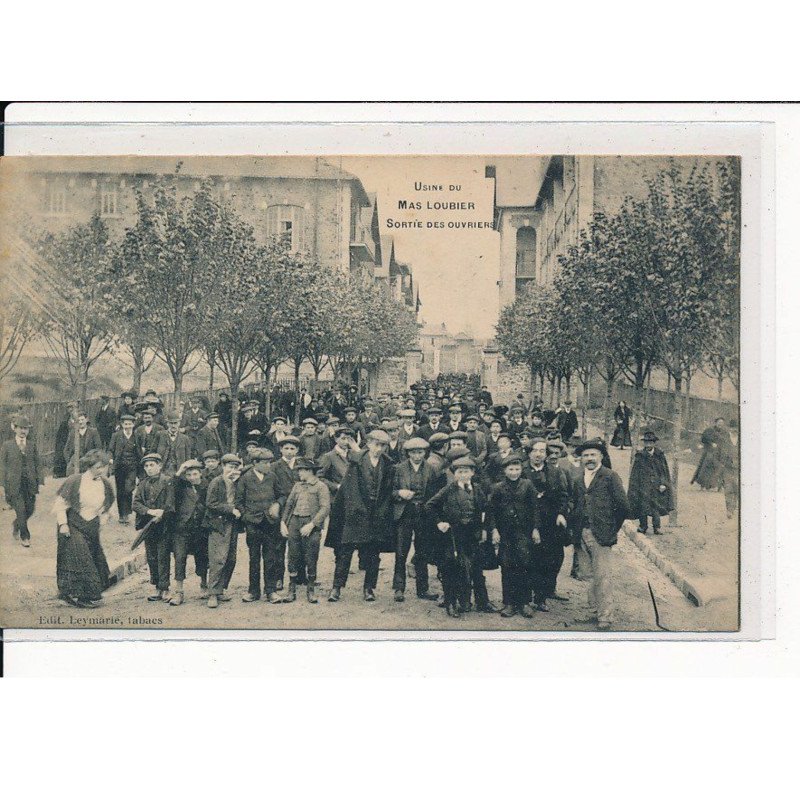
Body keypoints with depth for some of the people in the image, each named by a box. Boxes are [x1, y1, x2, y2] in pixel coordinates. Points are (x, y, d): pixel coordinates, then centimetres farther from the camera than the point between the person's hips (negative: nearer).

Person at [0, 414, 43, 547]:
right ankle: (24, 536, 10)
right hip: (14, 484, -3)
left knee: (30, 510, 6)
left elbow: (37, 463, 9)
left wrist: (39, 480, 1)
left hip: (30, 483, 3)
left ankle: (15, 525, 35)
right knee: (20, 511, -5)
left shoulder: (32, 444, 7)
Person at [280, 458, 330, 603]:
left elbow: (325, 508, -10)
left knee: (311, 559, -1)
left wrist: (311, 525, -17)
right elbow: (288, 504, 17)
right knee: (293, 557, 4)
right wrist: (283, 523, 4)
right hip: (294, 522, 5)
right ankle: (292, 590, 10)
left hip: (311, 525, -5)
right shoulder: (297, 486, 17)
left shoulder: (321, 487, -1)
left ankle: (310, 590, 9)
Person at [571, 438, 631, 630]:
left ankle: (605, 616, 3)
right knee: (591, 576, 13)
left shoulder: (610, 476, -4)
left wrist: (614, 528, -5)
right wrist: (575, 530, 9)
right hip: (583, 535, 6)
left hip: (601, 535, -6)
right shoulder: (578, 480, 13)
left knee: (603, 577, -3)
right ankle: (594, 611, 23)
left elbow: (622, 504, -7)